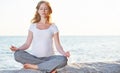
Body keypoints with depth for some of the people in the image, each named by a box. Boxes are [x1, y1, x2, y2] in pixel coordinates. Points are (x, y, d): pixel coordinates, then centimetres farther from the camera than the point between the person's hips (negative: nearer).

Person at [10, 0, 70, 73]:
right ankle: (50, 67, -26)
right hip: (34, 57, 1)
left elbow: (58, 45, 2)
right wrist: (18, 48, -14)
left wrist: (64, 53, -19)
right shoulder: (33, 26, 11)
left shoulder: (53, 27, 8)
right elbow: (27, 44, 7)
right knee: (18, 54, -30)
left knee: (63, 60, -33)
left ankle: (34, 66, -24)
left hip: (48, 58, -1)